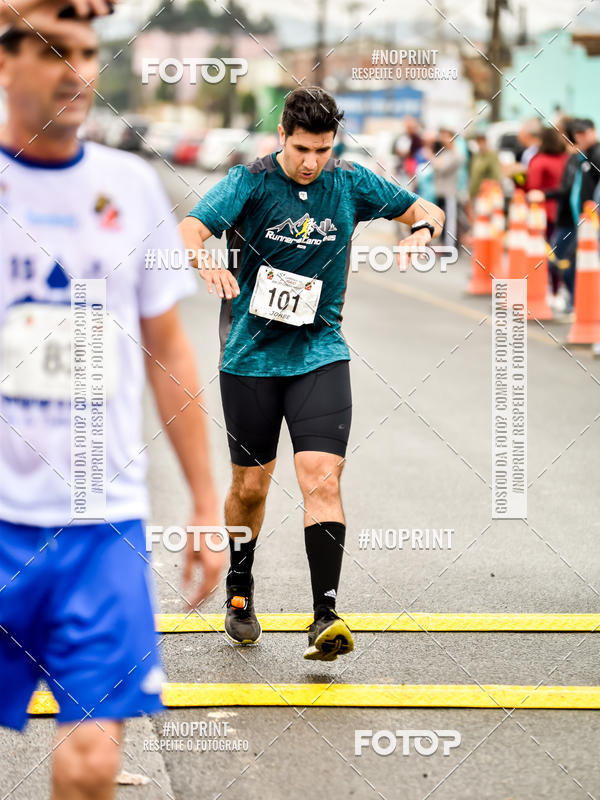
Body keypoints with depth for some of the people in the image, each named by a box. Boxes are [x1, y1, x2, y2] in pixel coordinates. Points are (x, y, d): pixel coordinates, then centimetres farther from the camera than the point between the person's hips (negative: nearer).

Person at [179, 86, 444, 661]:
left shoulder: (348, 183, 2)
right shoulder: (251, 182, -7)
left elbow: (425, 210, 14)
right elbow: (190, 229, -21)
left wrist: (423, 227, -11)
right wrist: (206, 261, -44)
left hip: (320, 354, 1)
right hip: (251, 355, -1)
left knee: (321, 479, -15)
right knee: (250, 486, 10)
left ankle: (325, 616, -20)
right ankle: (239, 592, 34)